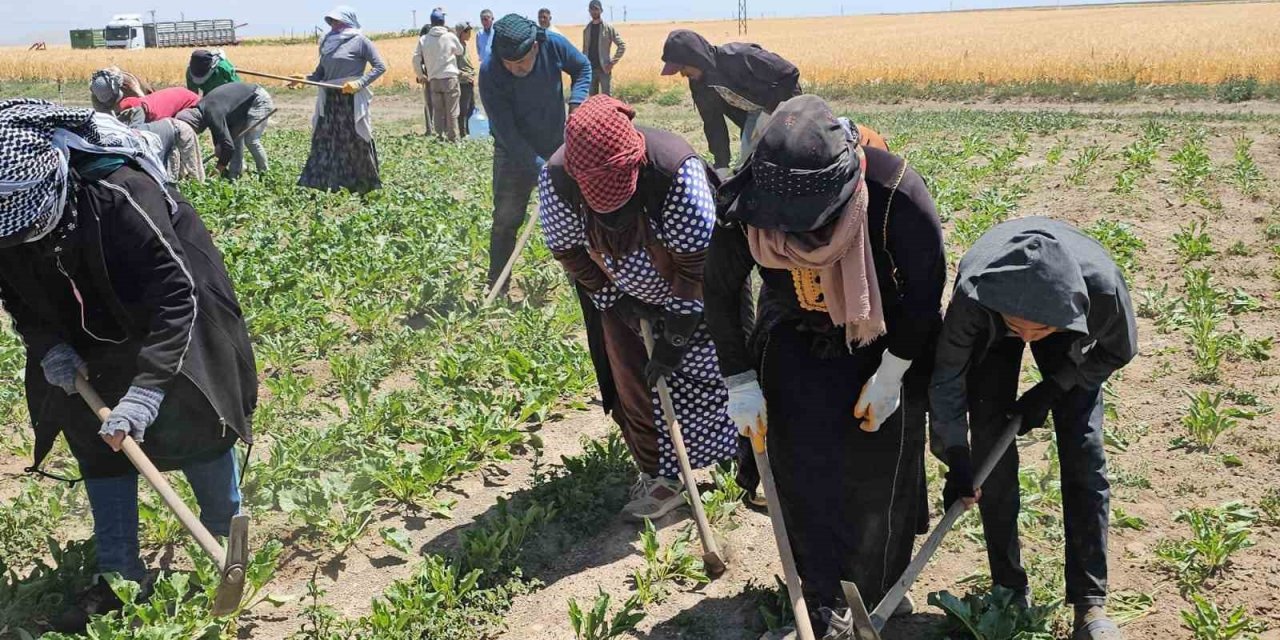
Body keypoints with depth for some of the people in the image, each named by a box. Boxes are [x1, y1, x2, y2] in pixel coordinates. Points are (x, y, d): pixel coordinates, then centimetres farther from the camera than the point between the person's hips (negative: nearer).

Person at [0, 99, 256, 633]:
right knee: (96, 439, 4)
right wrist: (47, 346, -18)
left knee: (194, 422, 0)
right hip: (94, 335, 5)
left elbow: (176, 294, -38)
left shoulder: (121, 195, -39)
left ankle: (226, 545, 23)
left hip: (170, 317, -5)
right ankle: (118, 574, 15)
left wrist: (148, 386, -43)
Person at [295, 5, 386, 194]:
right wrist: (305, 79, -3)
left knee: (356, 143, -1)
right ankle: (321, 183, 13)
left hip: (351, 100, -7)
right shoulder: (329, 42, 16)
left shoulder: (359, 41, -4)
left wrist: (360, 83, -18)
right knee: (323, 143, 7)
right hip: (329, 100, 7)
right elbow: (321, 72, 16)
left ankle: (366, 185, 10)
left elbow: (380, 66, -9)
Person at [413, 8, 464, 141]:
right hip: (450, 78, -2)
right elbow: (460, 51, 12)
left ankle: (440, 137, 11)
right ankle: (453, 138, 4)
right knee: (451, 112, 2)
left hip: (433, 80, 2)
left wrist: (420, 76, 15)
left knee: (437, 111, 10)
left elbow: (416, 59, 2)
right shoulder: (450, 36, -5)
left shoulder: (423, 39, 1)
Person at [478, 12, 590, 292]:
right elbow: (505, 131, -27)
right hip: (515, 154, -3)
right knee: (506, 220, 2)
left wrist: (576, 101, -16)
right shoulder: (490, 73, -28)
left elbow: (583, 68, 2)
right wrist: (538, 166, -32)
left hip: (557, 147, 3)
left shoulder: (554, 45, -21)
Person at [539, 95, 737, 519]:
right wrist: (615, 301, -11)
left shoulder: (676, 170, -38)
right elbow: (568, 251, -9)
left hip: (695, 295, -3)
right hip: (627, 298, 3)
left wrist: (676, 337, -23)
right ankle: (662, 475, 19)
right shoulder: (557, 178, -27)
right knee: (635, 384, 3)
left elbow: (698, 261, -28)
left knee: (711, 371, 5)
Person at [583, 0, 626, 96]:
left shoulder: (608, 28, -3)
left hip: (604, 69, -4)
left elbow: (622, 45, -5)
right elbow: (585, 49, 16)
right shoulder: (586, 29, 10)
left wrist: (612, 62, -12)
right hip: (590, 69, 4)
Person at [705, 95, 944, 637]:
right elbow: (720, 292, -10)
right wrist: (739, 382, -8)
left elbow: (926, 288, -17)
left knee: (880, 477, 7)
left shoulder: (897, 194, -34)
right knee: (806, 475, -2)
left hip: (885, 344, -1)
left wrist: (892, 374, -14)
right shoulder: (745, 205, -28)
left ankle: (880, 594, 33)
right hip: (797, 347, 1)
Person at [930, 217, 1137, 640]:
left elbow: (1118, 352, -15)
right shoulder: (973, 293, -42)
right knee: (991, 452, -7)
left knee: (1084, 454, -8)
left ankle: (1090, 604, 0)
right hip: (990, 334, 0)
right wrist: (956, 458, -22)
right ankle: (1010, 590, 8)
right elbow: (948, 374, -24)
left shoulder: (1100, 286, -41)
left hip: (1072, 338, 0)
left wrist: (1050, 391, -19)